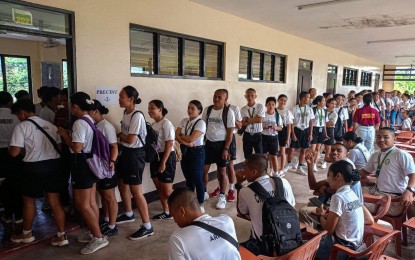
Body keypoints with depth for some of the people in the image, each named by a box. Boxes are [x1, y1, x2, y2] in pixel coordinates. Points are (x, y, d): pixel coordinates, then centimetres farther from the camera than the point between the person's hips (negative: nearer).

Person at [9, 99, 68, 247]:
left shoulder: (21, 127, -8)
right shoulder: (50, 125, 10)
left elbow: (14, 152, -12)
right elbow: (59, 147, 12)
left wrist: (17, 147, 9)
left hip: (34, 167, -5)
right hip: (53, 164, 5)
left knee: (29, 201, 17)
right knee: (55, 201, 10)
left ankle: (26, 234, 35)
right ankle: (61, 236, 13)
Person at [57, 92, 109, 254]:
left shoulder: (79, 123, -19)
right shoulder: (90, 121, 11)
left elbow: (77, 148, -25)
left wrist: (64, 135, -12)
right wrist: (69, 135, 13)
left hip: (82, 164, -10)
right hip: (90, 162, 10)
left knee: (82, 205, -2)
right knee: (91, 202, 17)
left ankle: (99, 238, 3)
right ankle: (92, 233, 29)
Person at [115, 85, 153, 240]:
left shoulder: (137, 116, -21)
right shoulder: (126, 113, 7)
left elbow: (130, 140, -22)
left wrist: (118, 135, -5)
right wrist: (120, 135, -6)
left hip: (135, 154, -10)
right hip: (125, 152, 10)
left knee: (136, 191, -5)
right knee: (122, 184, 22)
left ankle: (147, 227, 7)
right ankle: (128, 214, 44)